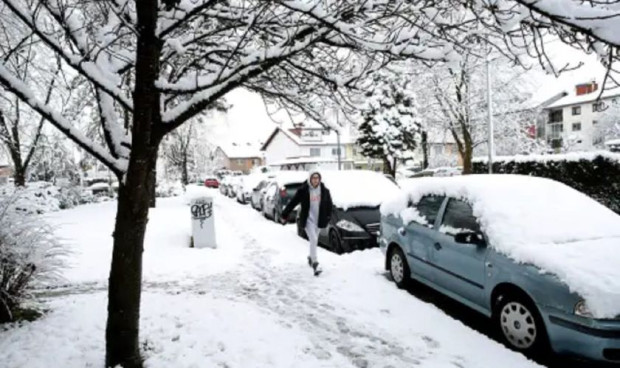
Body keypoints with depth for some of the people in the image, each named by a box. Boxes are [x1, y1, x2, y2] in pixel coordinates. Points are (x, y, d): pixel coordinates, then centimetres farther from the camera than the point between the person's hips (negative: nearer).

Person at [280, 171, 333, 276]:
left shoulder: (324, 190, -3)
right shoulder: (303, 190, -12)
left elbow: (329, 204, 11)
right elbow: (292, 203, -6)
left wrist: (328, 216, 5)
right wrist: (284, 215, -4)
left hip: (318, 220, 4)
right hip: (308, 220, -4)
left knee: (314, 241, 15)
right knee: (313, 240, -15)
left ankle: (311, 258, 39)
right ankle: (315, 264, -14)